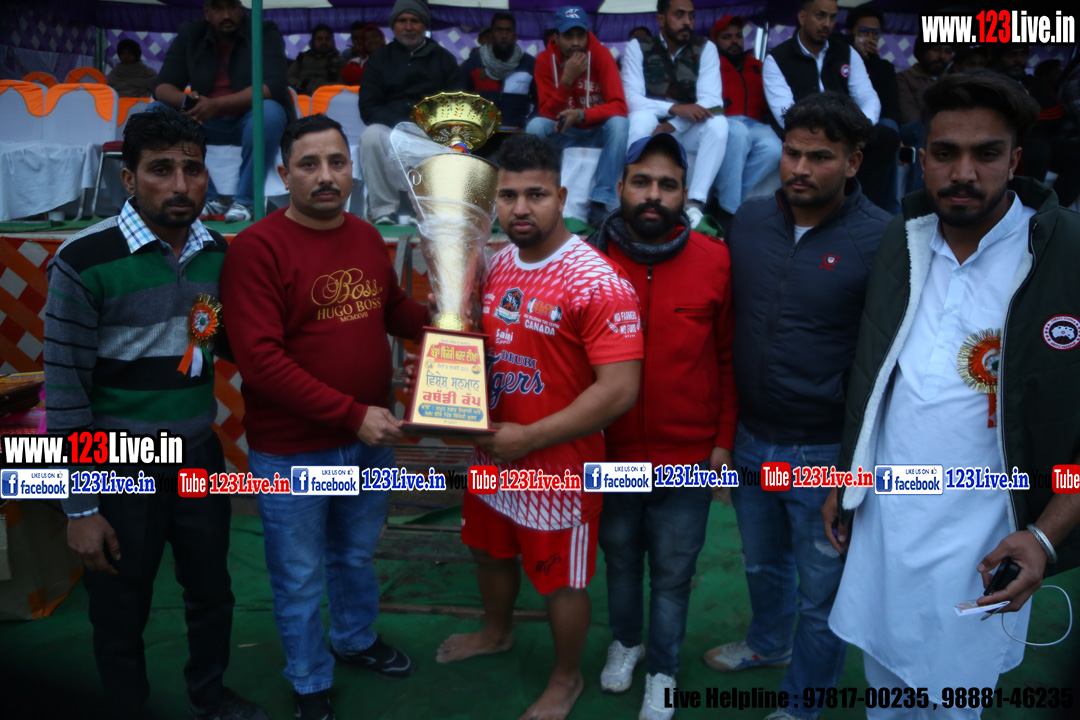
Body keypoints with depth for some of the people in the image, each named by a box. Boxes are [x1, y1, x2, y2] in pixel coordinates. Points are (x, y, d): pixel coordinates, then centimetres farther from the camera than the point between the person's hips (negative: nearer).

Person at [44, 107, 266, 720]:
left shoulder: (217, 252, -1)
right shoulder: (86, 261, -17)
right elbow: (66, 391, -14)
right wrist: (81, 508, -12)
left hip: (201, 457, 5)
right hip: (123, 472, -5)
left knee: (212, 591, 20)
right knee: (122, 617, 12)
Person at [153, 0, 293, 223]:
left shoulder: (265, 33, -8)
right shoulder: (190, 35, 2)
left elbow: (273, 86, -23)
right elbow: (162, 86, -4)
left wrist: (217, 104, -35)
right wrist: (187, 101, -30)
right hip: (208, 121, 4)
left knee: (268, 112, -36)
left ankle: (245, 202, -23)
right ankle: (208, 199, -15)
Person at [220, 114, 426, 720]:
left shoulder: (367, 237, 2)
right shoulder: (258, 248, -18)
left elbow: (394, 310, 17)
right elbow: (260, 360, -24)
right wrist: (353, 414, -25)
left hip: (369, 441, 5)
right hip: (293, 453, -5)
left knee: (356, 555, 26)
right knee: (300, 578, 14)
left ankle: (357, 639, 53)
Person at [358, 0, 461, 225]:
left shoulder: (443, 58, 16)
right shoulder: (380, 59, 15)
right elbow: (368, 107, 4)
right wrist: (401, 124, -15)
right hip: (391, 128, 0)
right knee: (371, 136, -34)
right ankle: (383, 211, -32)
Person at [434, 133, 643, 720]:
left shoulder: (597, 284, -23)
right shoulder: (495, 265, 1)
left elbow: (619, 390, -27)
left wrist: (528, 438, -22)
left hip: (558, 465, -7)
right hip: (492, 452, 7)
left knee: (560, 580, 12)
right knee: (491, 551, 27)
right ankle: (496, 633, 56)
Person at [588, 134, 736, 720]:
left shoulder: (715, 261, -9)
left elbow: (730, 358, -2)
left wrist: (724, 440, -2)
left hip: (688, 456, -1)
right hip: (610, 453, 1)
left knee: (672, 572, 13)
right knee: (620, 556, 21)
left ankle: (663, 669, 36)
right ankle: (625, 640, 47)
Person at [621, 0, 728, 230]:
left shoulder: (706, 49, -1)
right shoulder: (638, 48, -3)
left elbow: (711, 100, -12)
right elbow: (632, 98, -15)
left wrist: (672, 126, -26)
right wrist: (674, 108, -30)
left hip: (686, 131, 1)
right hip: (651, 127, -1)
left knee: (718, 123, -29)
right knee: (641, 117, -34)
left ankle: (695, 203, -35)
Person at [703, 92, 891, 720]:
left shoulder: (883, 240, -17)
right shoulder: (750, 220, -1)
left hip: (825, 454, -5)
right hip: (751, 438, 5)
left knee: (822, 592, 13)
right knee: (763, 562, 27)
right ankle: (768, 644, 55)